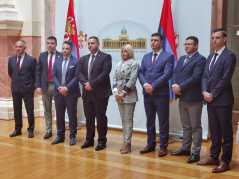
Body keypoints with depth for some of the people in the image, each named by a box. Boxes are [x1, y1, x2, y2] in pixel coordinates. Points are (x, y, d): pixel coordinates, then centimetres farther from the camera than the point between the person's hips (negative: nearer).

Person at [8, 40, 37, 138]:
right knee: (17, 110, 11)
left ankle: (31, 130, 15)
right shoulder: (11, 59, 7)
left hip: (27, 89, -4)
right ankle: (17, 129, 22)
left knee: (30, 111, 3)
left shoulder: (31, 59, -6)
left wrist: (32, 85, 4)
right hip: (15, 89, 4)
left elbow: (35, 75, 0)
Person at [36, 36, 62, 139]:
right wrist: (38, 86, 0)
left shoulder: (61, 56, -3)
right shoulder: (42, 55, 9)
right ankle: (49, 131, 19)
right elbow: (38, 72, 8)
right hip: (45, 86, 4)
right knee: (47, 110, 10)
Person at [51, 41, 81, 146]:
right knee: (59, 115, 9)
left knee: (72, 115, 4)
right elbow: (53, 75, 6)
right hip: (59, 92, 4)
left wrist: (66, 88, -15)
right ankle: (60, 136, 19)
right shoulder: (57, 61, 9)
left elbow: (76, 77, -10)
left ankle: (72, 136, 14)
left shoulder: (76, 61, -4)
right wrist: (59, 87, -8)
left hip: (71, 93, -4)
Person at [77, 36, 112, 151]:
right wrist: (85, 83, -12)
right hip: (87, 93, 5)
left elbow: (105, 73, -13)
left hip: (100, 93, -5)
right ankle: (89, 139, 22)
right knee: (89, 117, 11)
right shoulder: (83, 59, 16)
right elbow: (79, 73, 7)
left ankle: (102, 141, 11)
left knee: (101, 117, 1)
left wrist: (92, 84, -17)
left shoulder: (105, 57, -2)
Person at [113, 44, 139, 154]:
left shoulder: (134, 64, -5)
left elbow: (132, 80, -12)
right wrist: (115, 91, -2)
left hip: (129, 95, -7)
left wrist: (123, 93, -13)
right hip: (119, 95, 7)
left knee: (128, 120, -4)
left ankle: (127, 143, 0)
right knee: (123, 120, 10)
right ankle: (126, 142, 17)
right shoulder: (120, 64, 15)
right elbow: (115, 77, 12)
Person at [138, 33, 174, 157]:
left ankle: (163, 147, 11)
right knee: (149, 121, 13)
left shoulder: (168, 57, -3)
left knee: (163, 122, 3)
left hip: (161, 94, -5)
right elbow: (141, 72, 8)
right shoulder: (146, 57, 14)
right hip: (147, 94, 6)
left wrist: (153, 86, -17)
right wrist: (145, 84, -11)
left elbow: (167, 74, -13)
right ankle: (151, 144, 24)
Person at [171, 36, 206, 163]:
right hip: (182, 98, 8)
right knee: (185, 126, 16)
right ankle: (185, 149, 26)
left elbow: (195, 77, -19)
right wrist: (174, 85, -8)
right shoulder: (182, 59, 16)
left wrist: (180, 87, -17)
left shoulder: (200, 59, -9)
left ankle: (196, 153, 8)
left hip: (194, 99, -8)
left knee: (195, 127, 1)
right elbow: (175, 73, 12)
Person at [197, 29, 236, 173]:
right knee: (214, 131, 14)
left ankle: (226, 162, 7)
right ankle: (214, 157, 24)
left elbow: (225, 78, -14)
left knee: (226, 131, 0)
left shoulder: (229, 56, -7)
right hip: (210, 100, 8)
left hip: (223, 100, -7)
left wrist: (212, 94, -12)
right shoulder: (211, 57, 17)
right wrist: (205, 92, -4)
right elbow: (205, 76, 13)